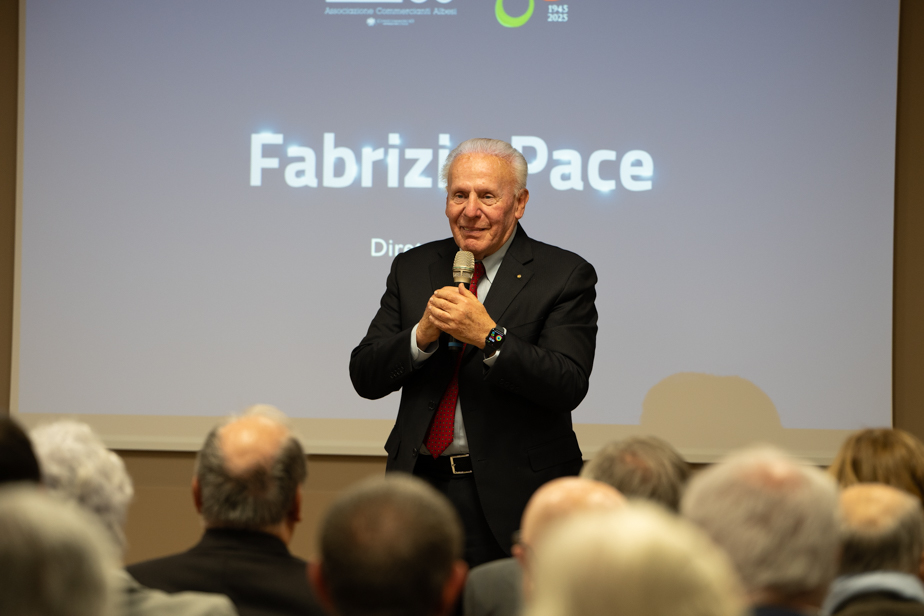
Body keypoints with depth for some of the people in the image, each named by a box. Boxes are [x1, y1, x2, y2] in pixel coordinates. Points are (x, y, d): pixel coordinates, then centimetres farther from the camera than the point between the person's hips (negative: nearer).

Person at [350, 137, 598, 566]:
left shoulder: (564, 276, -1)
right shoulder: (412, 269, 11)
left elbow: (569, 386, -12)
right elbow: (365, 377, 5)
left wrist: (490, 337, -23)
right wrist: (422, 334, -13)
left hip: (513, 497, -3)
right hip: (421, 488, 3)